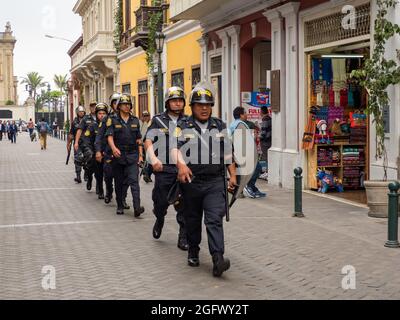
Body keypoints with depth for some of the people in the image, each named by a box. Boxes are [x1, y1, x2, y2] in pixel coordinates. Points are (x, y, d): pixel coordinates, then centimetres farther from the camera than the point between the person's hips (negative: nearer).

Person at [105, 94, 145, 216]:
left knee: (134, 181, -12)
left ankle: (137, 208, -21)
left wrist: (140, 155, 7)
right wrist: (114, 148, -29)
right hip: (118, 156, -1)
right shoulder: (113, 121, 1)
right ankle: (120, 206, 22)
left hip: (132, 156, 1)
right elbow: (109, 136, -10)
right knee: (119, 183, 9)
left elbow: (139, 139, 13)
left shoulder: (135, 121, 11)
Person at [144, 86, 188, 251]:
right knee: (161, 202, 7)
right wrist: (153, 158, -22)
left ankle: (184, 237, 7)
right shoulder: (159, 120, 4)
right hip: (164, 169, -1)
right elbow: (148, 141, -5)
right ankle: (159, 219, 39)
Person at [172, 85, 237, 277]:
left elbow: (228, 152, 16)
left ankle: (218, 259, -19)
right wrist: (181, 164, -33)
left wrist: (233, 175, 12)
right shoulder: (183, 127, 2)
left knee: (214, 220, -11)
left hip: (215, 182, 0)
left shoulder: (220, 127, 12)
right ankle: (193, 252, 31)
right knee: (192, 220, 13)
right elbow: (175, 147, -14)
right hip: (191, 182, 0)